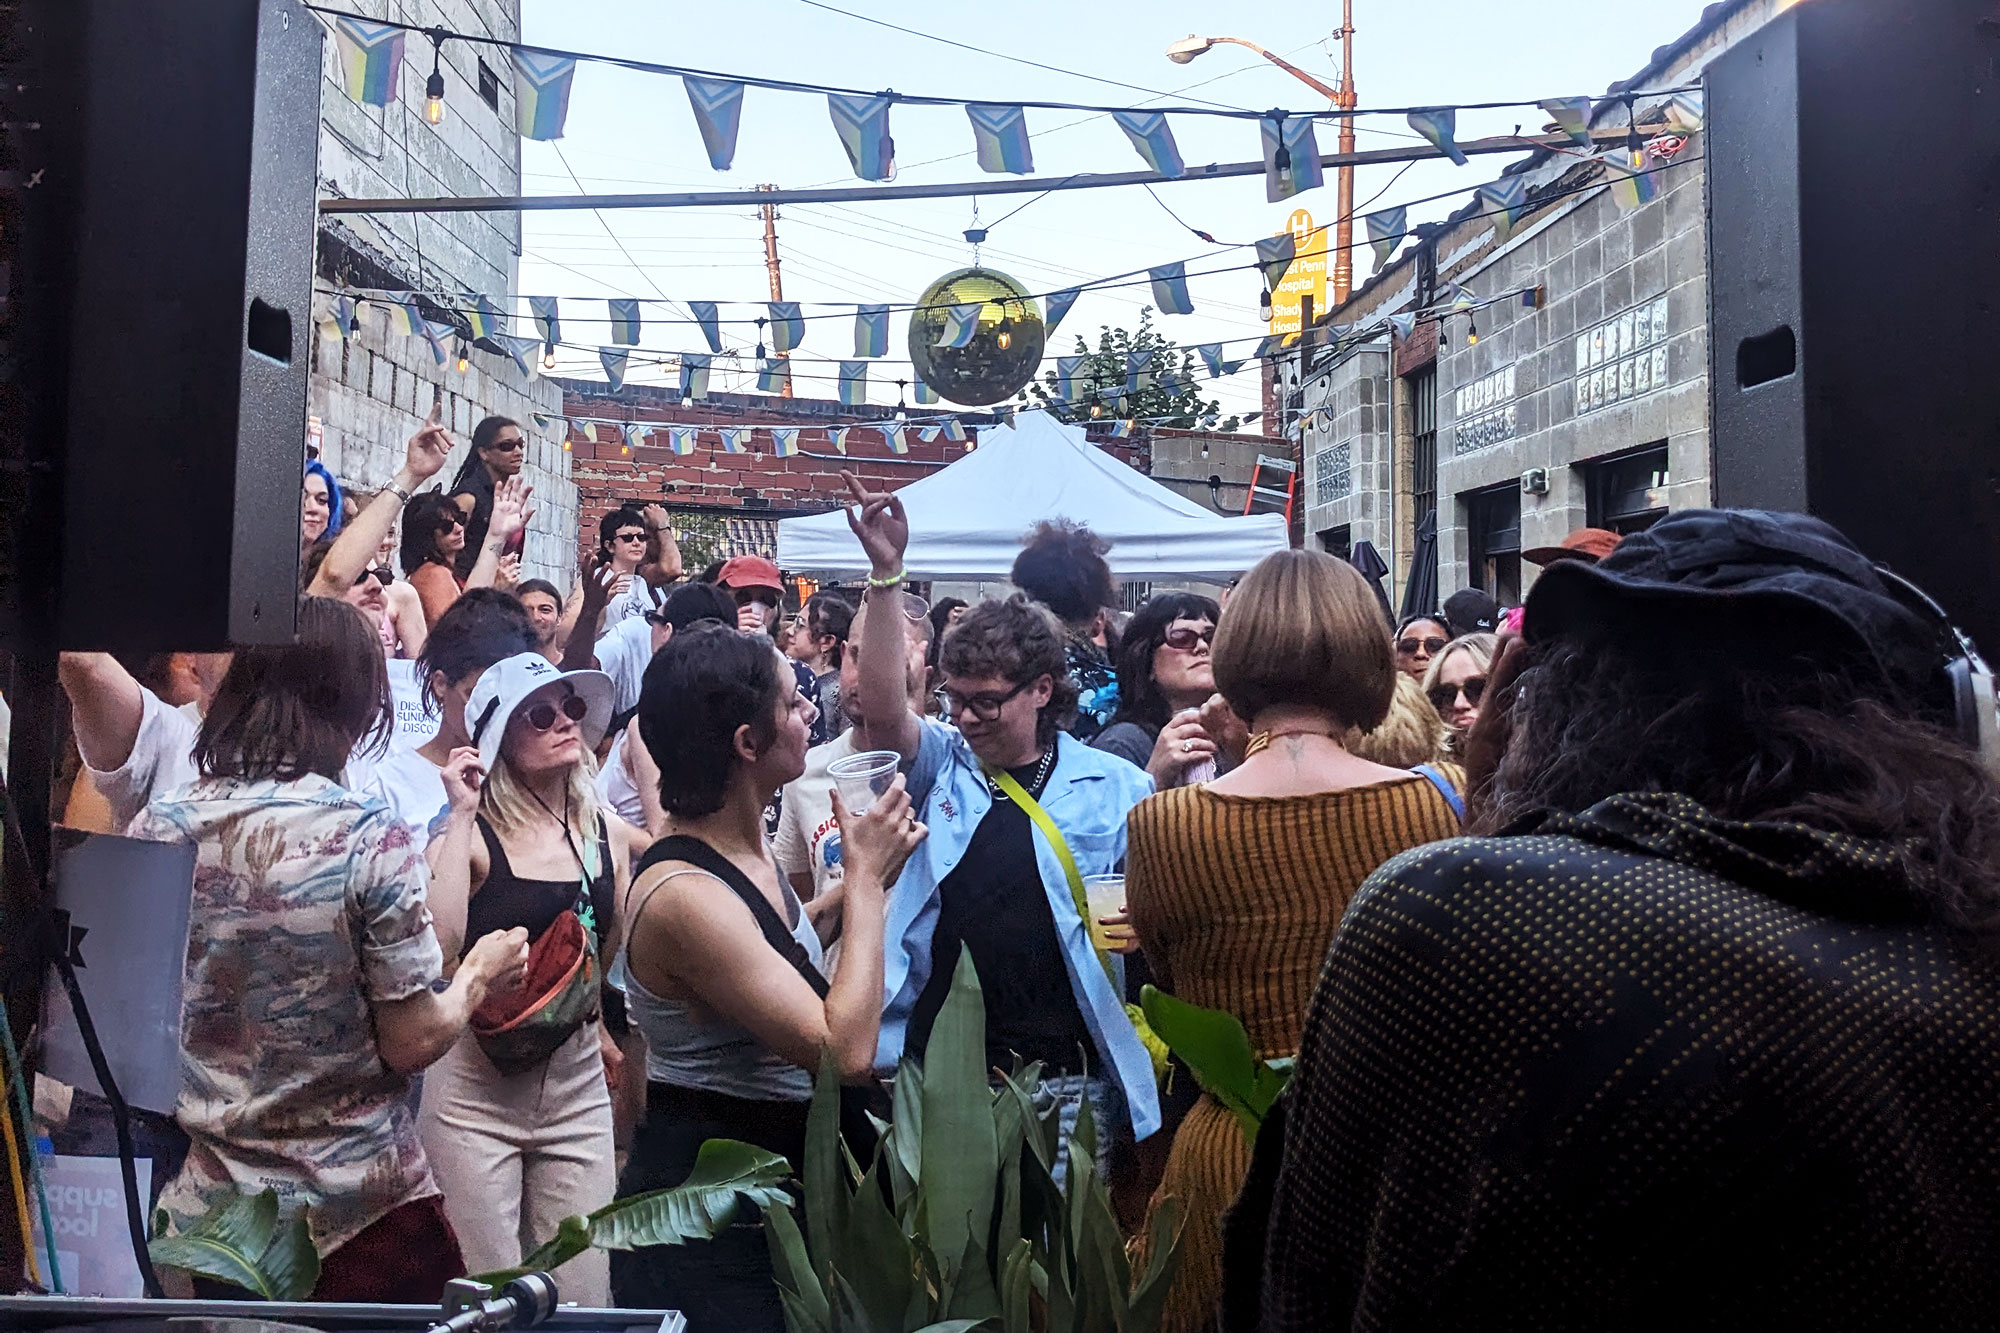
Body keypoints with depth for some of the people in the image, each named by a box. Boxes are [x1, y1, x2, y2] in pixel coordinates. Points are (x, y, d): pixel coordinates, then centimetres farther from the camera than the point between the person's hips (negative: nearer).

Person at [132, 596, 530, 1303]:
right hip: (357, 1216, -4)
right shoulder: (369, 838, -18)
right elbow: (412, 1043, -14)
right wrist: (480, 976, 3)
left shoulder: (156, 828, -5)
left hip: (201, 1208, 4)